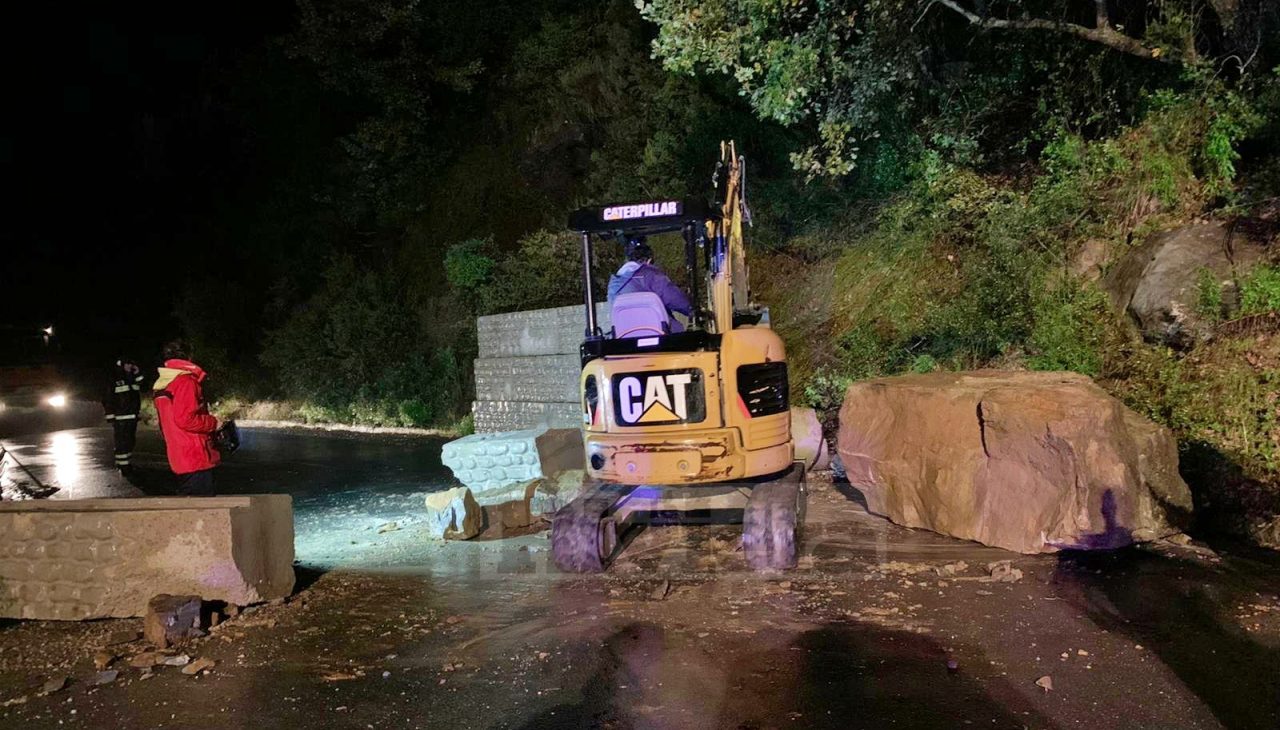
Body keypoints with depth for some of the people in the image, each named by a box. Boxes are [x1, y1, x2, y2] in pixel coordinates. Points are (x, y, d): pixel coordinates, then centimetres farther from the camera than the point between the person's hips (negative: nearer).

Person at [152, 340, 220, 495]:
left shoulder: (162, 385, 16)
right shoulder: (186, 381, -12)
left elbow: (164, 426, 20)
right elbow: (186, 419, -21)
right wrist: (214, 423, -9)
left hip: (178, 458, 9)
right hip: (196, 458, -9)